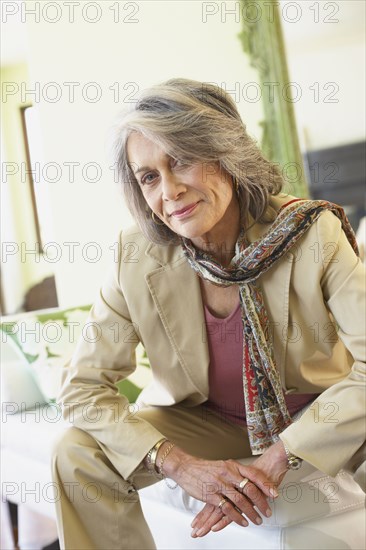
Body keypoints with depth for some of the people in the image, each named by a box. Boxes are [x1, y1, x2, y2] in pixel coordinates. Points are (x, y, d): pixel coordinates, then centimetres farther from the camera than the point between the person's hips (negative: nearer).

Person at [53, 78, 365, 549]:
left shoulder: (311, 232, -23)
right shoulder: (138, 259, -17)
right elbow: (83, 385, -14)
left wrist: (278, 457, -30)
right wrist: (180, 464, -26)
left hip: (319, 415, -1)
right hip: (207, 421, 2)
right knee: (77, 455, -15)